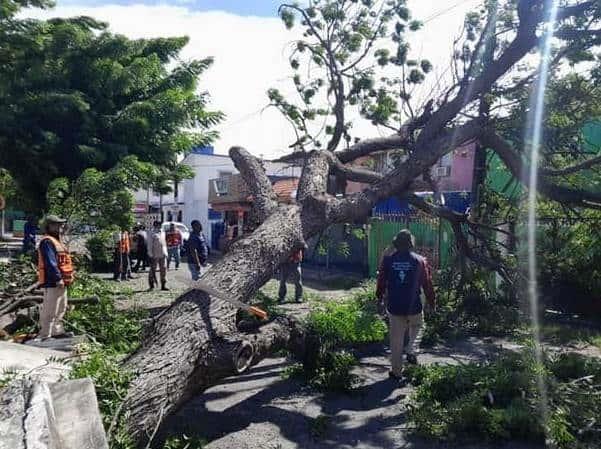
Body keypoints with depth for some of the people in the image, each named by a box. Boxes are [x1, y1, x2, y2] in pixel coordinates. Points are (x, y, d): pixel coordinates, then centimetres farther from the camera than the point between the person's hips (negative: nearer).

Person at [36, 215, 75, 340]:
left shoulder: (55, 241, 18)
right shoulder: (47, 241, -15)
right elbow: (50, 263, -23)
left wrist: (70, 274, 15)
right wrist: (58, 278, -24)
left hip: (60, 282, 11)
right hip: (52, 282, -11)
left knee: (61, 308, 19)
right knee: (50, 310, -6)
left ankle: (58, 331, 30)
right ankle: (44, 335, -1)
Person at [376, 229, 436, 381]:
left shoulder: (387, 260, -2)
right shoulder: (419, 261, -4)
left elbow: (381, 281, 7)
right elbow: (427, 284, 1)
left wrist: (380, 296, 25)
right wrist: (432, 303, 13)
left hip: (394, 307, 1)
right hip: (413, 306, 0)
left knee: (396, 340, 9)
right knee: (415, 327, 30)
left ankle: (397, 371, 16)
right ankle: (410, 350, 13)